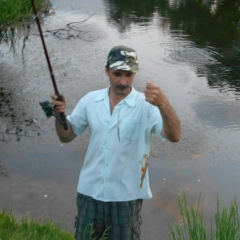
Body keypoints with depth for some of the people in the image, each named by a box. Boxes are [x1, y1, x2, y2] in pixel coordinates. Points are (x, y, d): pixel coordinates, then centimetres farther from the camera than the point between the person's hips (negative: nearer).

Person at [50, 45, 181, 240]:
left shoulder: (146, 105, -16)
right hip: (90, 191, 3)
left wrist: (163, 104, -48)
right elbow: (66, 136, 5)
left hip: (126, 195, -3)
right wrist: (59, 114, -16)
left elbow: (174, 136, -30)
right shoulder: (90, 101, -3)